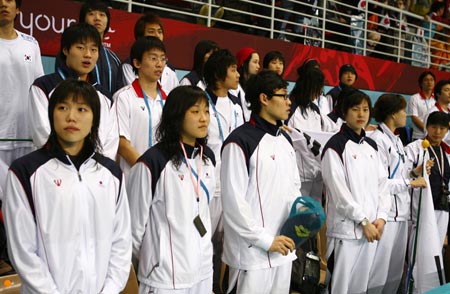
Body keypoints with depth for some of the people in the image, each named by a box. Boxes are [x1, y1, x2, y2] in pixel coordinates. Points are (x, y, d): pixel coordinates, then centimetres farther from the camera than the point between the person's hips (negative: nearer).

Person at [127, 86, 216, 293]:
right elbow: (135, 222, -8)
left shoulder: (207, 158, 4)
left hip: (203, 269, 6)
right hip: (165, 275, -6)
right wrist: (148, 258, 4)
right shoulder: (152, 162, -17)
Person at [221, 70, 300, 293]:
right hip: (252, 251, -7)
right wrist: (265, 240, -15)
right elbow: (233, 201, -17)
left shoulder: (285, 140, 11)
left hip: (283, 248, 8)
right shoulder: (240, 141, -15)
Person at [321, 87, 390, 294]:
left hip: (371, 226, 7)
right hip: (346, 228, -6)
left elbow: (382, 183, 12)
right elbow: (339, 190, -13)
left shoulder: (371, 146, 14)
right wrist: (363, 221, -12)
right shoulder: (335, 146, -8)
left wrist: (381, 217, -1)